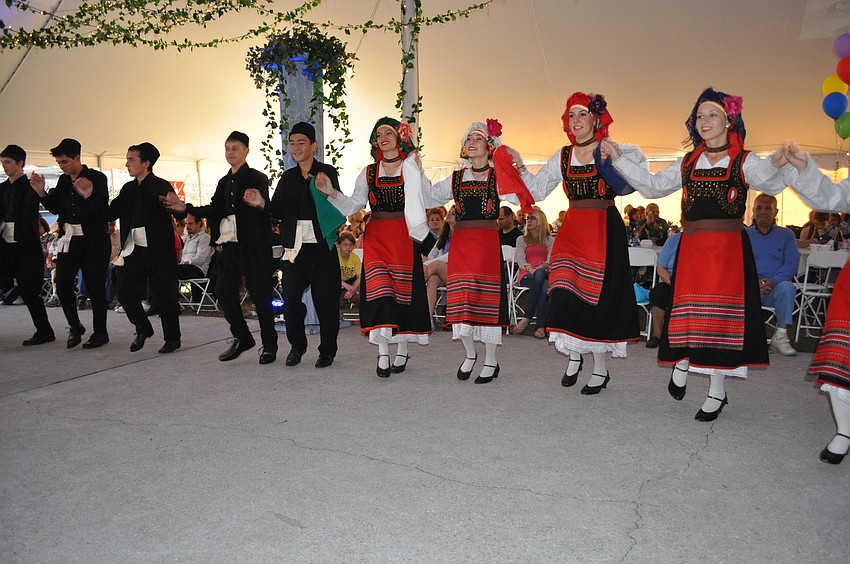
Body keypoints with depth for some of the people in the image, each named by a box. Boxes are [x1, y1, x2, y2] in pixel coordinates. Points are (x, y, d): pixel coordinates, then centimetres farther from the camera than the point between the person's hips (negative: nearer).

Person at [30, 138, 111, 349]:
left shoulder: (97, 178, -7)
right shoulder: (63, 181, 12)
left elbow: (103, 210, -16)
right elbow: (55, 207, 18)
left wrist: (88, 195, -33)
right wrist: (41, 192, 3)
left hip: (93, 239, -6)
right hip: (69, 239, 6)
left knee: (95, 286, -1)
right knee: (62, 284, 1)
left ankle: (100, 333, 11)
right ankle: (75, 327, 19)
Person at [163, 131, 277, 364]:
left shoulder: (257, 179, -4)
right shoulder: (224, 182, 17)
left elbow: (266, 211, -15)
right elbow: (214, 209, 16)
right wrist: (185, 209, 7)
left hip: (252, 246, -7)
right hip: (227, 246, 7)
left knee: (260, 295, -1)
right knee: (224, 292, 8)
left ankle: (269, 345, 12)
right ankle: (241, 338, 24)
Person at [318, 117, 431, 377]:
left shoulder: (411, 168, 6)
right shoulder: (369, 173, 11)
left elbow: (428, 199, -6)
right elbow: (354, 204, 4)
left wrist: (416, 171, -13)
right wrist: (333, 193, -12)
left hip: (404, 238, -1)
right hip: (376, 237, 1)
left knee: (404, 290, 3)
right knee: (379, 290, -10)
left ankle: (403, 349, 18)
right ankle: (383, 354, -6)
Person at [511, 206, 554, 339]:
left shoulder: (550, 240, 24)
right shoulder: (522, 240, 24)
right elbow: (520, 259, 6)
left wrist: (541, 267, -18)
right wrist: (530, 269, -16)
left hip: (544, 273, 0)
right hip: (527, 275, 0)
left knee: (540, 274, -42)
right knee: (544, 286, -39)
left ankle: (527, 317, -43)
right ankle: (541, 326, -41)